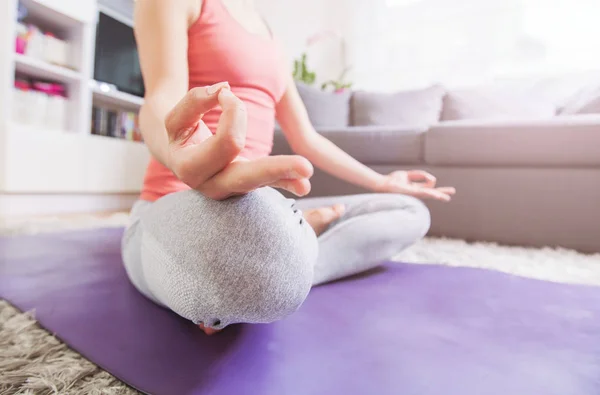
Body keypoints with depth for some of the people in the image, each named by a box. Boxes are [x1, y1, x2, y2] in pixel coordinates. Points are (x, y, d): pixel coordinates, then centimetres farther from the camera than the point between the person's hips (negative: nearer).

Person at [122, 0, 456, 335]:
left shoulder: (270, 39, 22)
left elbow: (306, 139, 21)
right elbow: (162, 100, -16)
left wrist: (382, 183, 27)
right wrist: (183, 155, -42)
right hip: (178, 213, -7)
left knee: (412, 213, 4)